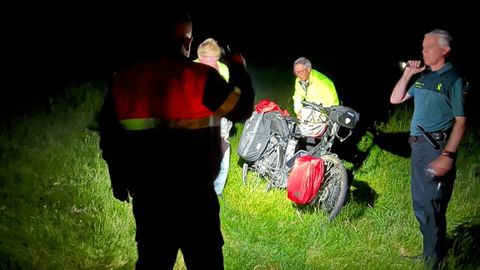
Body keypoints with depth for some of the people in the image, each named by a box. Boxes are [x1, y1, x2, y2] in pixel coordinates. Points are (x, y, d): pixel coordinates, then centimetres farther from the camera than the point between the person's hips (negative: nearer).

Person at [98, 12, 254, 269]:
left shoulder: (123, 79, 2)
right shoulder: (200, 77, -13)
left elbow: (108, 132, 9)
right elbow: (241, 109, -4)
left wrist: (118, 179, 21)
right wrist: (239, 69, 12)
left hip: (145, 191, 5)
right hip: (192, 192, -4)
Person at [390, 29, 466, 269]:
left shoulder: (453, 78, -10)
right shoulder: (423, 77, 13)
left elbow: (460, 121, -14)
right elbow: (395, 99, 17)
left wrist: (448, 156, -22)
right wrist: (408, 73, 4)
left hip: (437, 148, -8)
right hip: (418, 146, 8)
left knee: (431, 208, -5)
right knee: (420, 205, 17)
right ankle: (430, 251, 31)